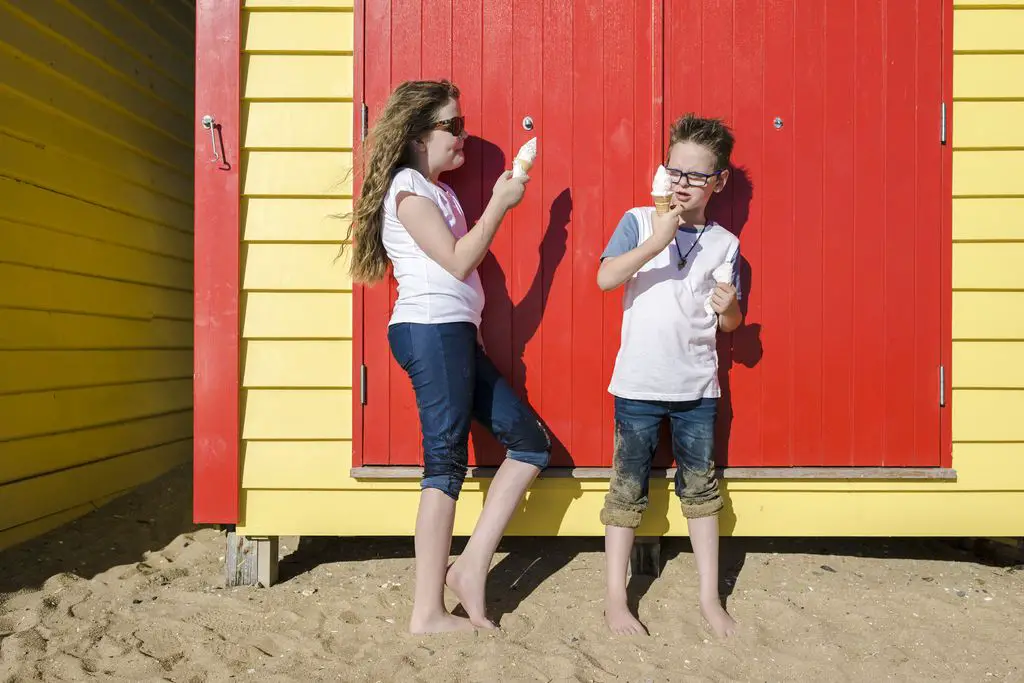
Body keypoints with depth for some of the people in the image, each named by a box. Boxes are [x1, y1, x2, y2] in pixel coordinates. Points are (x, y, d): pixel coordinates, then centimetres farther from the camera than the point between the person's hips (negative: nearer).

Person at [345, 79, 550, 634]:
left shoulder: (436, 189, 24)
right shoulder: (408, 185, -5)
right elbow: (458, 261, -14)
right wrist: (500, 202, -8)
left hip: (453, 336, 10)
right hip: (430, 332, -10)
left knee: (530, 442, 7)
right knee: (447, 463, -8)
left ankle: (471, 566, 8)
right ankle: (428, 612, 1)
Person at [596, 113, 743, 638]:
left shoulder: (724, 243, 6)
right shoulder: (639, 221, -1)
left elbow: (730, 324, 11)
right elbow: (606, 279, -17)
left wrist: (728, 308, -11)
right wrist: (656, 242, -24)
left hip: (697, 388, 3)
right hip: (638, 384, -2)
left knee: (701, 490, 11)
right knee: (627, 491, 5)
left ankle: (710, 598, 24)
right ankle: (615, 599, 18)